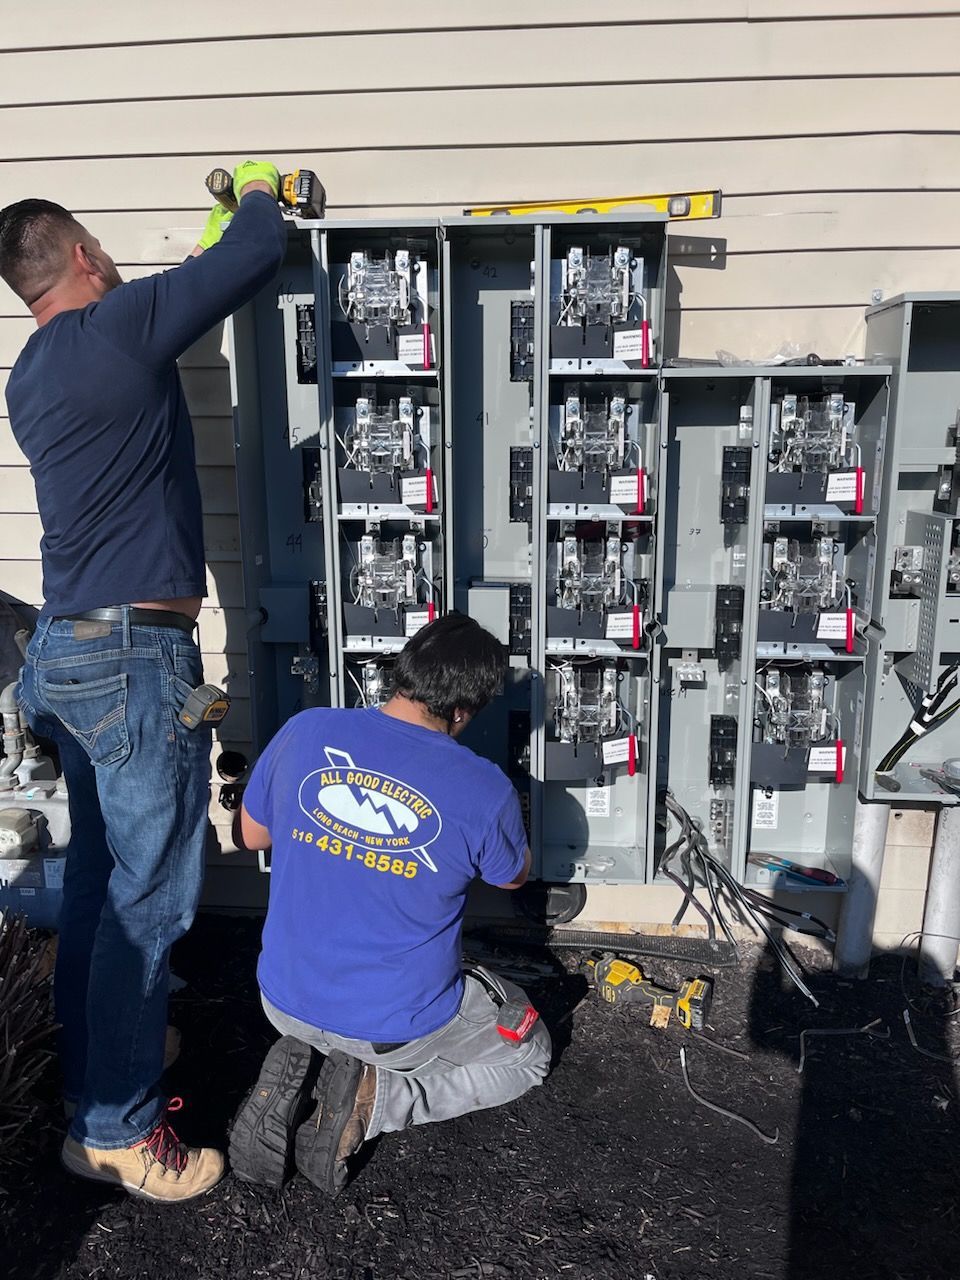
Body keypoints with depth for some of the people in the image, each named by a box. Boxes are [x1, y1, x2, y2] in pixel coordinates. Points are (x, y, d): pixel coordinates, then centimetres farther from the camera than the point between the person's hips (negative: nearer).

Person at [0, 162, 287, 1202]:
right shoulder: (117, 326, -11)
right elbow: (255, 255, -6)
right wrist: (257, 194, 16)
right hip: (133, 656, -9)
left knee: (98, 877, 17)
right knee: (150, 893, 0)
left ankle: (89, 1085, 33)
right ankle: (117, 1131, 13)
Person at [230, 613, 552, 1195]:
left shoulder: (303, 733, -14)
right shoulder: (485, 789, -22)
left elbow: (252, 834, 4)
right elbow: (514, 876, 1)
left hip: (286, 1001, 4)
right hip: (398, 1027, -4)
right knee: (529, 1053, 24)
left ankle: (297, 1071, 5)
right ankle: (372, 1099, 1)